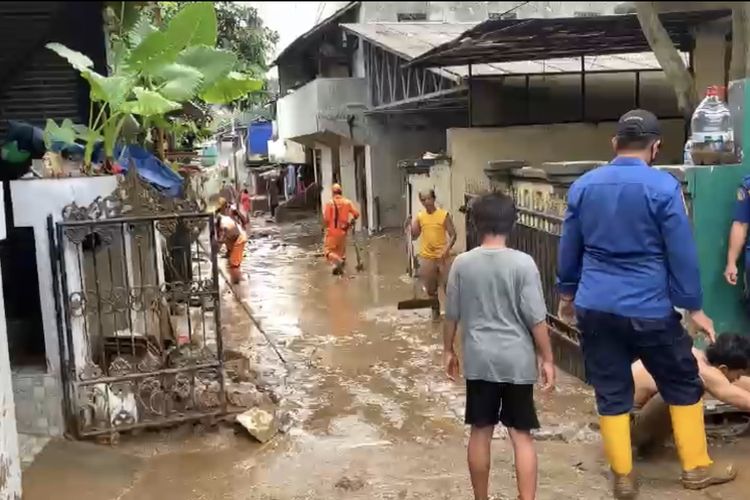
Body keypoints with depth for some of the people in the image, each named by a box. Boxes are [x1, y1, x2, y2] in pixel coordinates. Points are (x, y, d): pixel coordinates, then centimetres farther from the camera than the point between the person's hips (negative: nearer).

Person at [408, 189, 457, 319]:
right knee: (430, 288, 13)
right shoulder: (419, 216, 4)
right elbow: (414, 236, 8)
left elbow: (453, 235, -7)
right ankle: (435, 310, 30)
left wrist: (447, 248, -21)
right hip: (426, 257, 3)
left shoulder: (444, 214, -7)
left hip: (442, 257, -3)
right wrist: (410, 224, -9)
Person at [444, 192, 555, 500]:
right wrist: (547, 359, 1)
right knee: (521, 435, 7)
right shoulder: (523, 263, -10)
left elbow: (451, 315, 3)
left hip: (479, 360, 2)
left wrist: (448, 350, 17)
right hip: (517, 360, -2)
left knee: (480, 433, 13)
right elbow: (536, 319, -9)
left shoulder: (462, 263, -4)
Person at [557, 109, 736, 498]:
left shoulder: (583, 186, 4)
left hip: (595, 307, 4)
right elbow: (682, 253, -9)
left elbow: (568, 249, 13)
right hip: (647, 308, -3)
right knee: (683, 385, 16)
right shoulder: (663, 186, -11)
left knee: (611, 393, 11)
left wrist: (567, 294, 26)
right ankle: (696, 468, 26)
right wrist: (694, 307, 0)